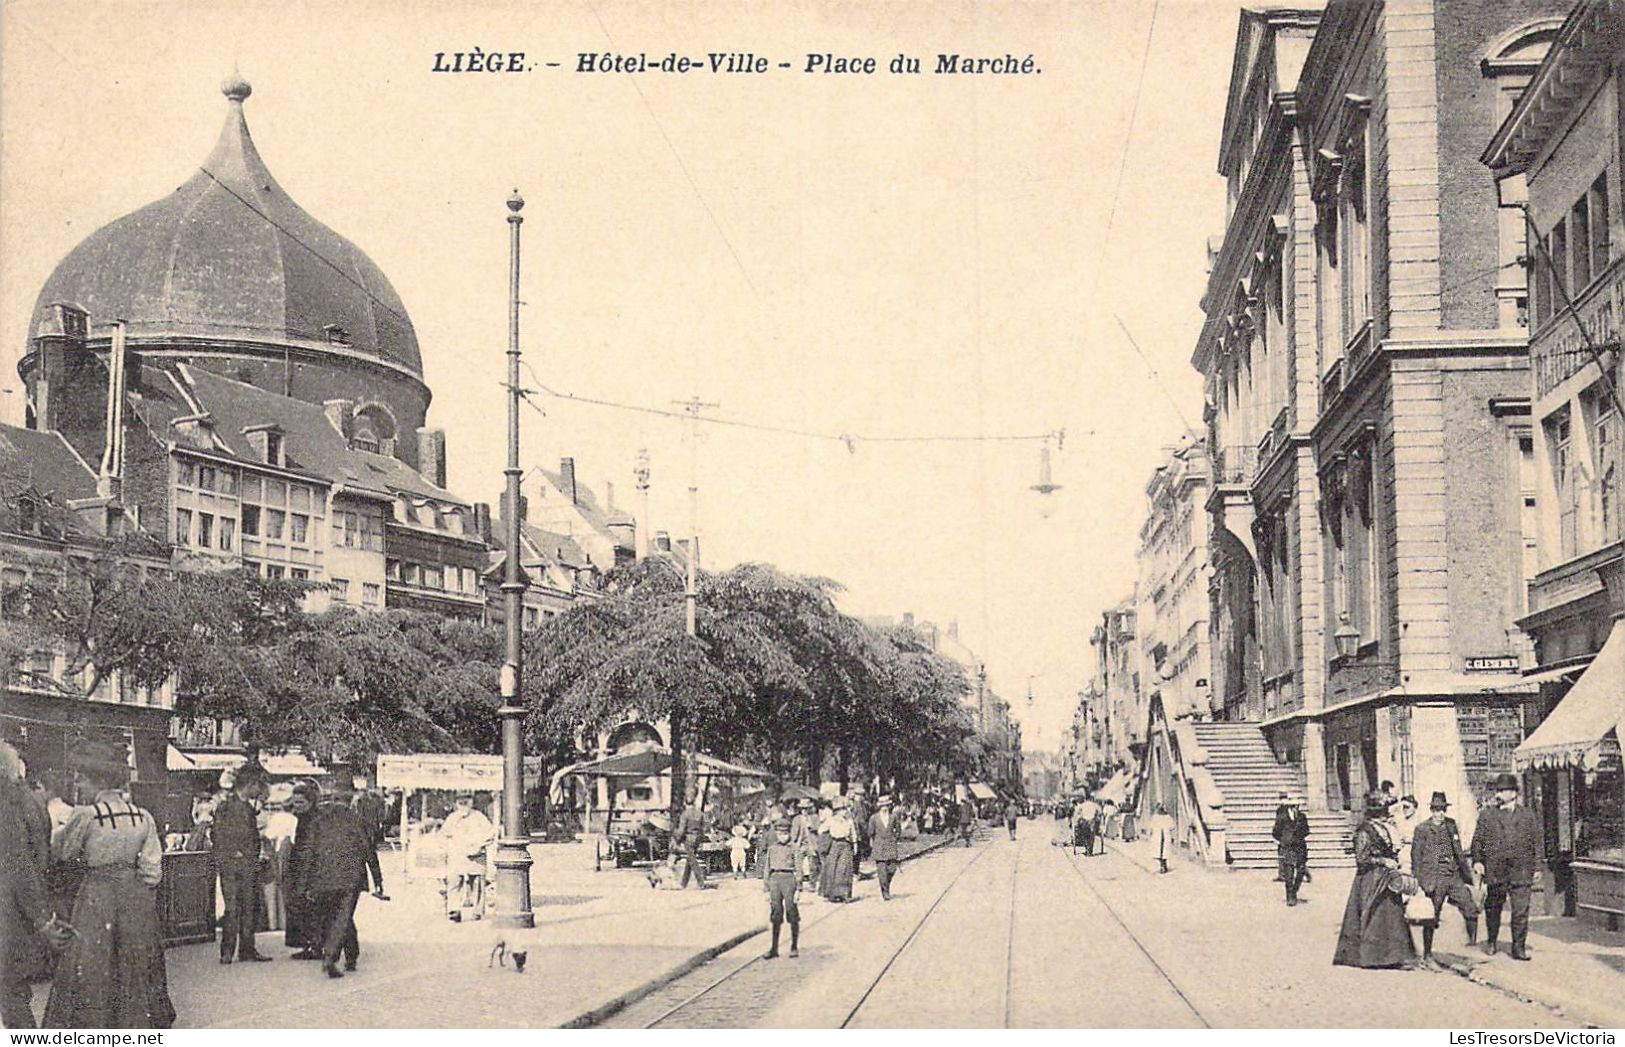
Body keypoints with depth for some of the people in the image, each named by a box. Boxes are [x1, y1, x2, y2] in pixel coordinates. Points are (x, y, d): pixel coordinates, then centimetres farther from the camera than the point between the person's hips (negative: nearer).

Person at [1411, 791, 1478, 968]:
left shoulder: (1451, 825, 11)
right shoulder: (1422, 829, -3)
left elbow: (1458, 852, 18)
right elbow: (1416, 857, -3)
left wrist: (1467, 871, 17)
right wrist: (1416, 881, -7)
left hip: (1454, 876, 5)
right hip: (1433, 878, -5)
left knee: (1471, 908, -6)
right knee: (1431, 918, 1)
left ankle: (1473, 942, 12)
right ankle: (1427, 956, 10)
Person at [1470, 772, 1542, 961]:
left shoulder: (1527, 815, 11)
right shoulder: (1486, 815, 9)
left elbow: (1536, 843, 12)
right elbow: (1477, 840, 7)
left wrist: (1537, 867, 8)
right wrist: (1477, 860, -5)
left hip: (1521, 871, 0)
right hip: (1495, 871, 0)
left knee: (1521, 911, -4)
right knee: (1493, 908, 10)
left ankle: (1519, 947, 3)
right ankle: (1492, 941, 29)